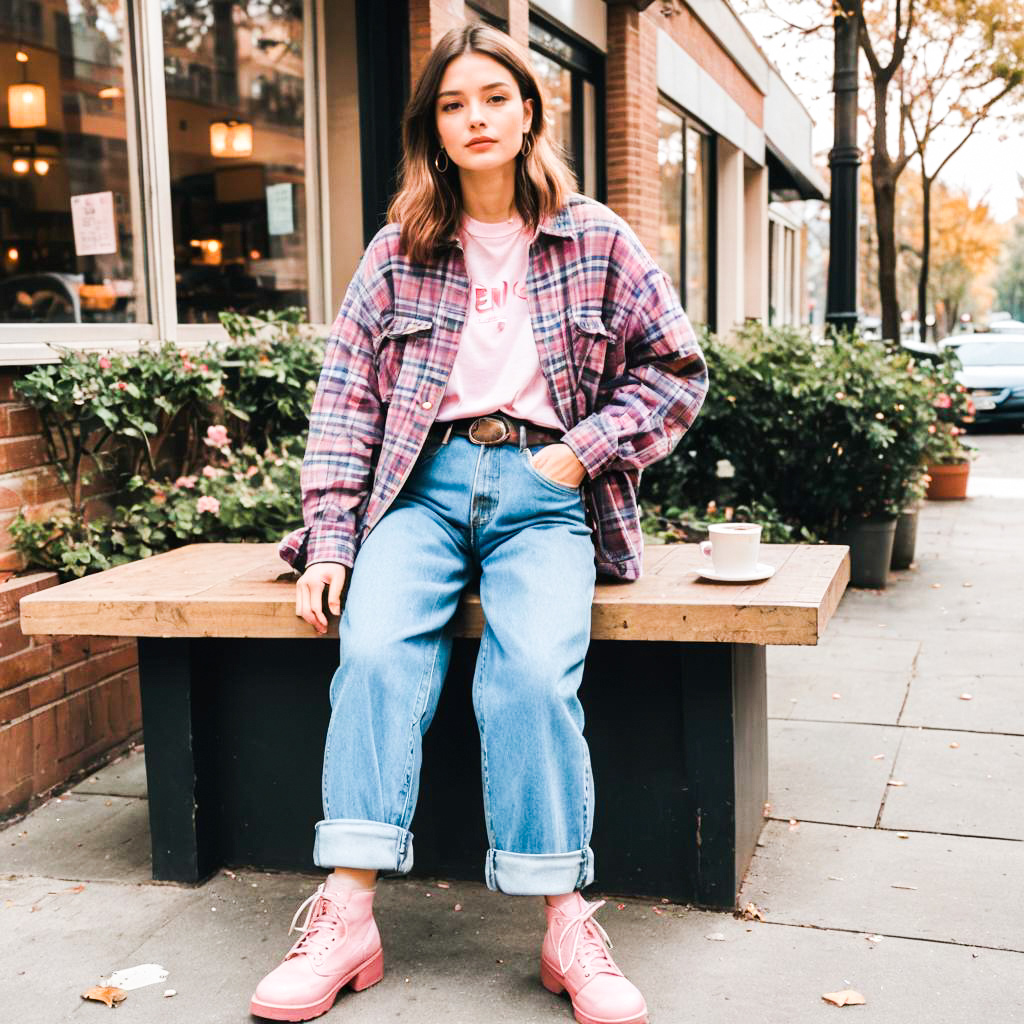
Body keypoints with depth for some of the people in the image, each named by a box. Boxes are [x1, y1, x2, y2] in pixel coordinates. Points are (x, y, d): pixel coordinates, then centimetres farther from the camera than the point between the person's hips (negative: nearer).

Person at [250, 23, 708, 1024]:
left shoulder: (595, 239, 9)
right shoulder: (397, 250, 11)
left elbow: (676, 369, 11)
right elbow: (346, 396, 7)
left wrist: (582, 452, -3)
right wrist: (330, 540, -4)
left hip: (545, 491, -1)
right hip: (424, 483, 1)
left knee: (535, 672, -28)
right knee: (375, 653, -27)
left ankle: (565, 922, -18)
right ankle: (347, 915, -24)